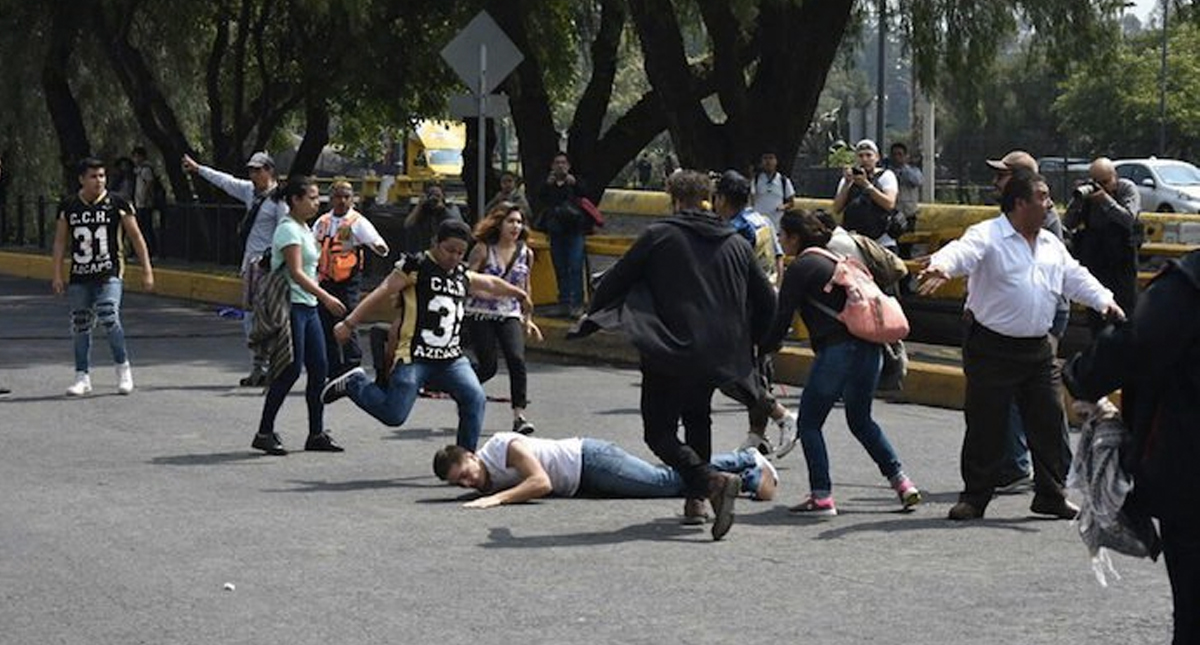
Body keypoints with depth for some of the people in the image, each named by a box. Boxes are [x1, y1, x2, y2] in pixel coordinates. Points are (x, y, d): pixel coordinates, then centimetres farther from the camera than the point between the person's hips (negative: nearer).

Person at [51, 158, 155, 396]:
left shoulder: (117, 204, -2)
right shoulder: (69, 206, 5)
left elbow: (136, 238, 2)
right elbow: (60, 242, 10)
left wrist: (147, 271, 0)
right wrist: (57, 275, 3)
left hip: (109, 275, -3)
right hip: (79, 277, 3)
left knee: (109, 318, -19)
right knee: (80, 326, 6)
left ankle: (123, 367, -2)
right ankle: (82, 377, 16)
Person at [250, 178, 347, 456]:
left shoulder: (305, 229, 16)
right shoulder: (289, 229, -13)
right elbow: (296, 273, -22)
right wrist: (326, 297, -28)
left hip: (308, 307, 9)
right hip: (291, 306, -9)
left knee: (319, 369, 7)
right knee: (290, 371, -8)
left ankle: (316, 433, 12)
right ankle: (264, 433, 0)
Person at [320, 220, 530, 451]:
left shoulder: (462, 276, 18)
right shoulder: (416, 267, -3)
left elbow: (492, 284, 37)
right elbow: (382, 294, -7)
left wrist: (520, 294, 52)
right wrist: (349, 323, -13)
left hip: (451, 359, 6)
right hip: (414, 357, -6)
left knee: (475, 398, -14)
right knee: (394, 415, -12)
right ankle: (355, 383, 14)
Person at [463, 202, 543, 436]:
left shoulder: (526, 253, 4)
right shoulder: (483, 250, -7)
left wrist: (528, 319, 16)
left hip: (510, 314, 3)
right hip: (481, 314, -3)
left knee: (517, 359, -18)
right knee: (487, 367, 0)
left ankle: (519, 415, -15)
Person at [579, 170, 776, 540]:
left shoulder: (658, 236, -2)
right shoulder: (737, 244, 12)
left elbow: (614, 282, 0)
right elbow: (766, 301, 15)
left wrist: (592, 318, 17)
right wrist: (747, 344, 28)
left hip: (670, 356, -5)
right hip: (719, 356, 5)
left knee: (659, 432, -1)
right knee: (698, 419, 26)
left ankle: (712, 482, -24)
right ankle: (696, 500, 21)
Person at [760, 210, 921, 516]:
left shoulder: (801, 267, -3)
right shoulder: (836, 259, 21)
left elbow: (782, 319, -7)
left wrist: (761, 350, 2)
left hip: (837, 350, -8)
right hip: (870, 349, 8)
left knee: (809, 422, 4)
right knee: (860, 420, 23)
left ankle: (821, 496, -2)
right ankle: (901, 481, 15)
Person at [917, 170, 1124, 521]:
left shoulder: (1051, 245, 14)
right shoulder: (987, 236, -9)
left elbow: (1076, 277, 20)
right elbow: (962, 252, -27)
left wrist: (1104, 300, 4)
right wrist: (942, 267, -49)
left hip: (1037, 349, 6)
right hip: (992, 347, -6)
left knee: (1048, 421, 7)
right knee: (986, 425, -1)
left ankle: (1050, 494, 19)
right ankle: (974, 497, 9)